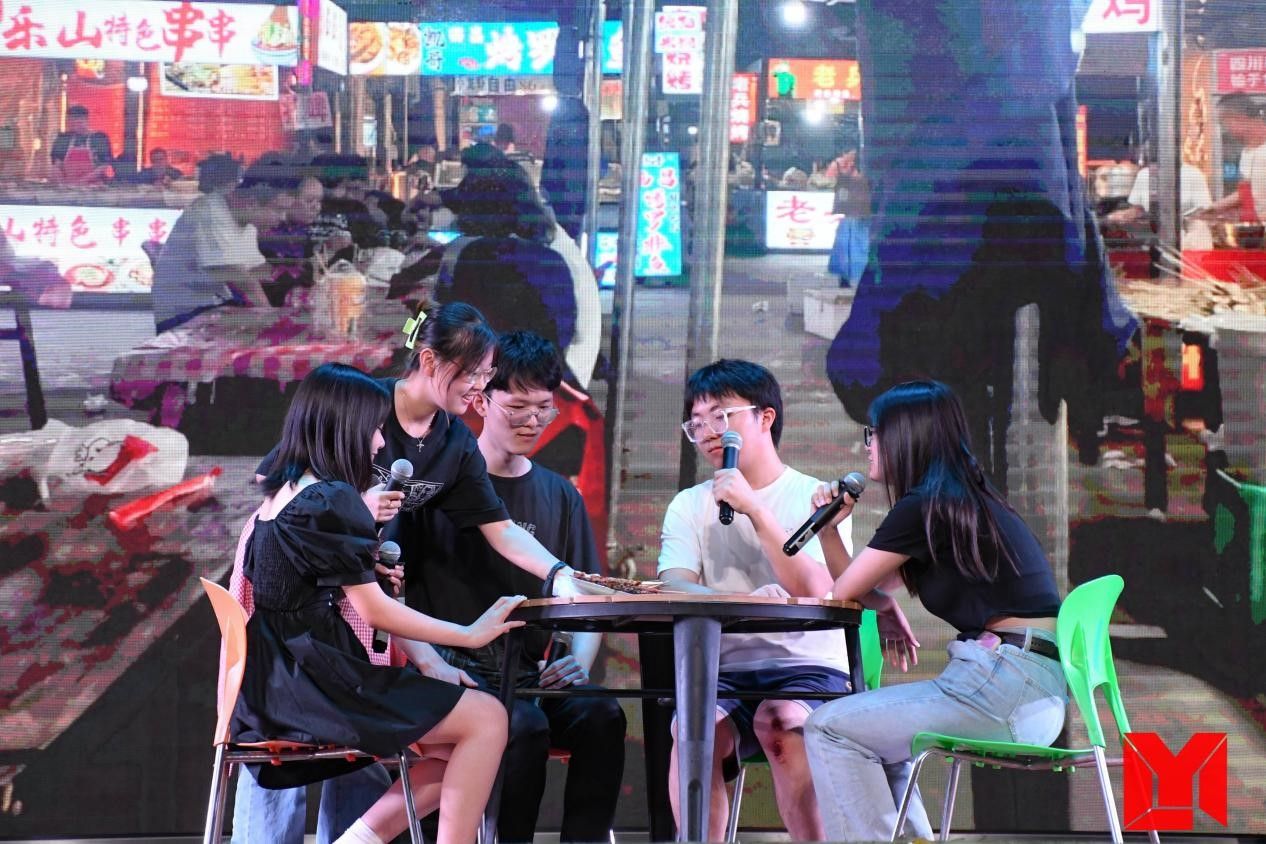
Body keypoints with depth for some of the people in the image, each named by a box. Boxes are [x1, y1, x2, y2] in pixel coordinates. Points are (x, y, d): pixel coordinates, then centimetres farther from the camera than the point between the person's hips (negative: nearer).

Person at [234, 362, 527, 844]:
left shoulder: (284, 493, 16)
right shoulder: (330, 499, -12)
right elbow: (374, 611, -12)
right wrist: (470, 635, -5)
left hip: (281, 681, 10)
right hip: (311, 683, -10)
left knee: (461, 755, 8)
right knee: (487, 719, -12)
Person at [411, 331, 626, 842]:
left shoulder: (560, 496, 15)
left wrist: (580, 663, -5)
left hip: (531, 675, 4)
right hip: (455, 671, -3)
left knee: (601, 716, -27)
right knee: (525, 726, -33)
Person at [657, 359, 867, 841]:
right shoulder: (689, 506, 12)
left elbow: (813, 591, -12)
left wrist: (752, 507, -17)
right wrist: (745, 601, -24)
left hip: (806, 667, -2)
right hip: (723, 673, 2)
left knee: (782, 725, -34)